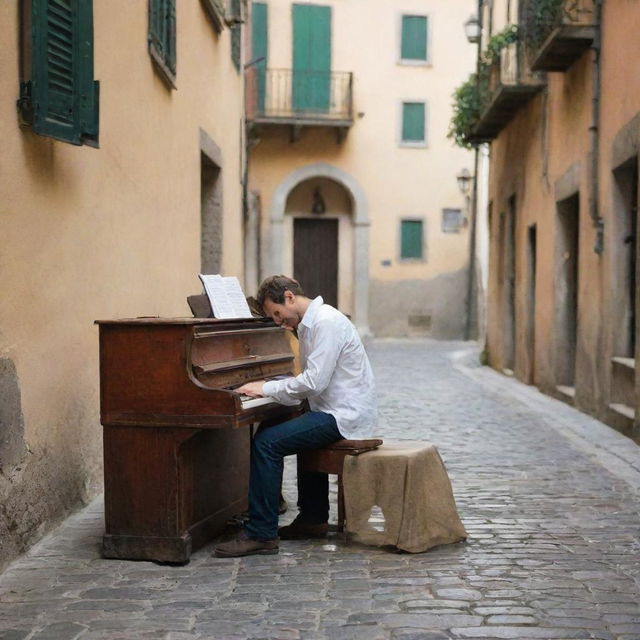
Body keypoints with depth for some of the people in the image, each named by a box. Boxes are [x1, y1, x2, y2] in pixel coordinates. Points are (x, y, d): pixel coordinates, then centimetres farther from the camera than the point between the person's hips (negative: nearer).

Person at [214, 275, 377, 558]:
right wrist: (268, 386, 8)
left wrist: (267, 388, -13)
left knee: (267, 442, -17)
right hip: (344, 410, 11)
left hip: (344, 416, -11)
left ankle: (261, 534, -13)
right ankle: (313, 518, 38)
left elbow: (314, 382, -24)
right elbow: (313, 380, 19)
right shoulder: (312, 322, 16)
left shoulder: (326, 323, -17)